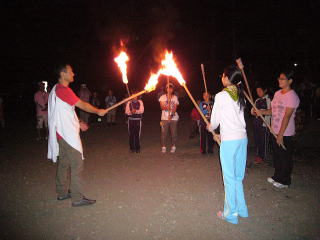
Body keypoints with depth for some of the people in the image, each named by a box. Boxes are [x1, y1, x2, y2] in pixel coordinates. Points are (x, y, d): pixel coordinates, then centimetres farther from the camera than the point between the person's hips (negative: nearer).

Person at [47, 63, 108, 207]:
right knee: (77, 164, -5)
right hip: (67, 134, -10)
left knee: (64, 163, 17)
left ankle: (62, 192, 28)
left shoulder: (56, 90, 15)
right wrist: (98, 111, -1)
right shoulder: (63, 90, -17)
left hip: (62, 133, 10)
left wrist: (77, 123, 18)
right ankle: (77, 198, 1)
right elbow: (82, 105, -15)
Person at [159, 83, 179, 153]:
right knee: (164, 133, -2)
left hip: (173, 118, 1)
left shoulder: (175, 97, 8)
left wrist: (171, 115, -17)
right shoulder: (162, 97, 7)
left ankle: (173, 147, 14)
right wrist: (167, 108, -25)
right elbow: (162, 107, -3)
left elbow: (175, 108, -1)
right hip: (164, 118, 0)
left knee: (173, 133, 2)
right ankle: (163, 147, 9)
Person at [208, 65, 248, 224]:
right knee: (238, 176, 17)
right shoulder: (240, 95, 10)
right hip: (242, 138, 7)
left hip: (229, 140, -7)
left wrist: (210, 128, 18)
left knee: (229, 177, 3)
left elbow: (215, 120, -4)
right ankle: (241, 209, 28)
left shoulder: (221, 96, -9)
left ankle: (230, 214, 14)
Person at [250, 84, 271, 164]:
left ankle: (263, 157, 13)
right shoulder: (257, 100, 14)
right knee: (257, 139, 13)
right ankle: (258, 155, 27)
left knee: (264, 140, 1)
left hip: (264, 123, -7)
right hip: (256, 122, 7)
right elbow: (253, 110, 15)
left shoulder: (268, 100, -7)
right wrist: (254, 112, -6)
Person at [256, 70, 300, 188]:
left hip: (285, 133, -8)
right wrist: (260, 111, -4)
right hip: (275, 131, 8)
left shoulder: (292, 96, -15)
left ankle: (284, 181, 20)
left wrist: (281, 134, -20)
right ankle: (277, 176, 34)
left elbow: (287, 116, -19)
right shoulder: (277, 93, 10)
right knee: (276, 155, 18)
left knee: (285, 157, 5)